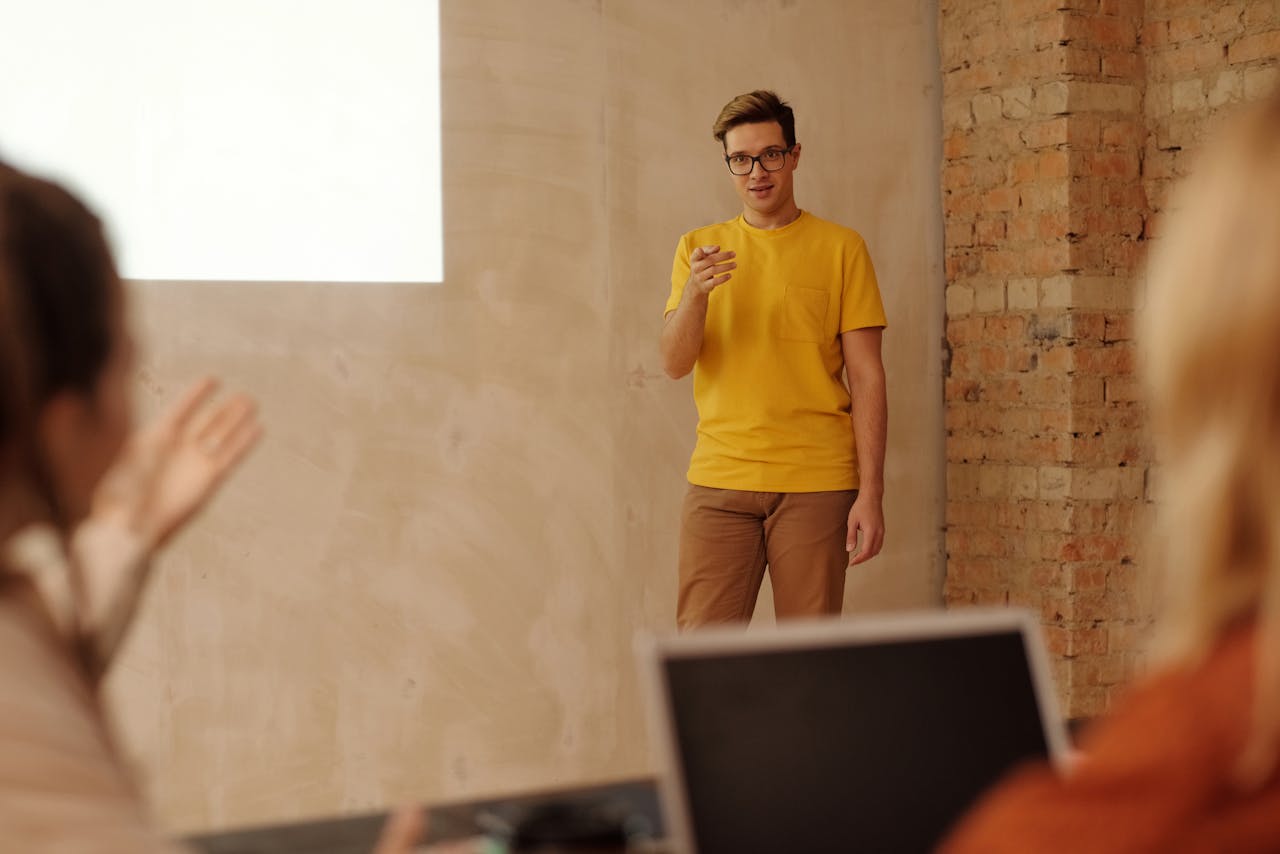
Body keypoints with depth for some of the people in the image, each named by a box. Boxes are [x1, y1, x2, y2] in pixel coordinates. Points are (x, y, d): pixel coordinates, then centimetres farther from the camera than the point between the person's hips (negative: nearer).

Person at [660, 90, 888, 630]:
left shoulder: (840, 248, 4)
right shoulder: (698, 249, 11)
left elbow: (867, 378, 2)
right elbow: (675, 364, 2)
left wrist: (871, 492, -5)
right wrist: (695, 295, -18)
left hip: (816, 484, -1)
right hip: (720, 482, 2)